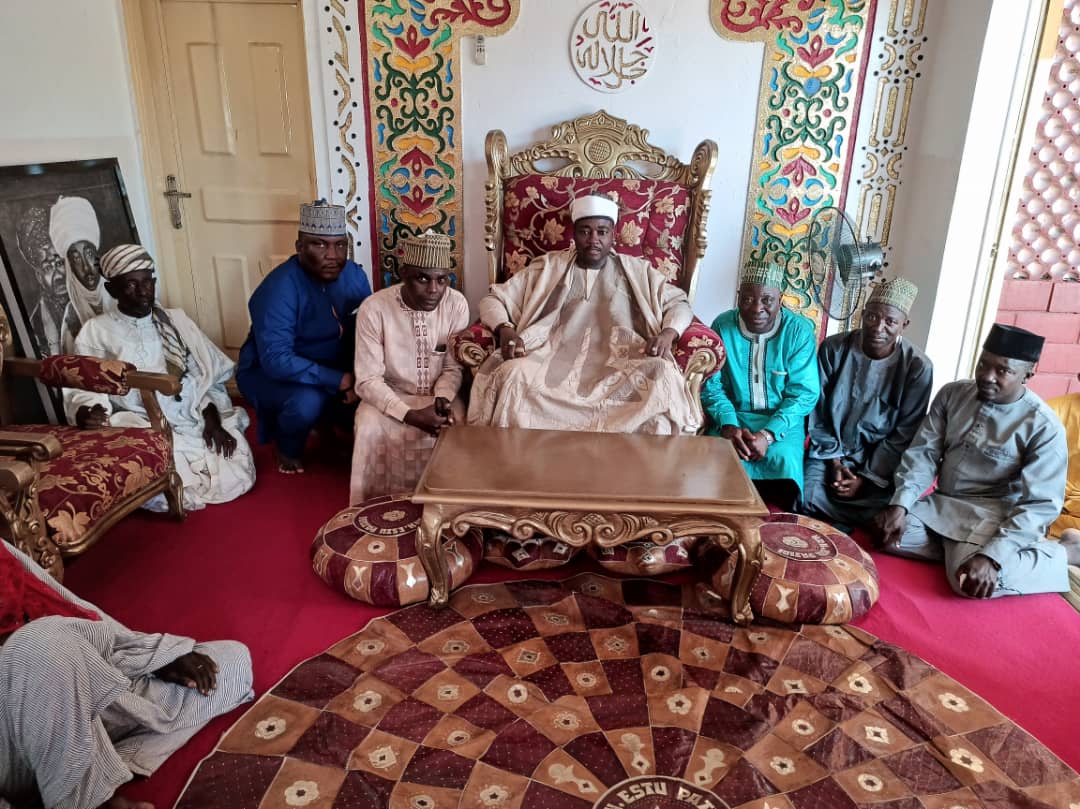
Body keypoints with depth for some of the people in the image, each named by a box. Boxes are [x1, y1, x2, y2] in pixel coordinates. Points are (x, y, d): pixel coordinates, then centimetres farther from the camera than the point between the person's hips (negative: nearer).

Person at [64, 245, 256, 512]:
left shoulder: (177, 320, 14)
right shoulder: (96, 331, 5)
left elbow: (210, 377, 12)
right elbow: (83, 391, -2)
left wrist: (214, 422, -4)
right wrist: (87, 415, -27)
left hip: (198, 424, 3)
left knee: (238, 477, -18)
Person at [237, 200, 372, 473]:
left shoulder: (354, 275, -9)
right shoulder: (279, 288, -30)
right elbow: (276, 360, -36)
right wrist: (340, 380, -38)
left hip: (328, 367, 6)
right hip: (268, 372, -6)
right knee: (306, 400, -35)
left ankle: (329, 423, 18)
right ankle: (287, 447, 0)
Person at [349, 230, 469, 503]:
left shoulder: (457, 303, -12)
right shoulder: (373, 309, -19)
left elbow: (454, 367, -3)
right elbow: (368, 380, -17)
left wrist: (442, 398, -24)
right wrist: (409, 415, -30)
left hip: (439, 394, 2)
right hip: (389, 395, -1)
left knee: (454, 426, -27)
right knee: (371, 430, -30)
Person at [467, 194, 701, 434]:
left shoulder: (638, 271, 21)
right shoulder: (548, 267, 19)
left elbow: (679, 304, 19)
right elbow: (494, 299, 16)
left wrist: (667, 334, -5)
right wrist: (505, 330, -7)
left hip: (619, 360, 1)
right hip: (553, 357, 0)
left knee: (662, 378, -32)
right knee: (513, 376, -33)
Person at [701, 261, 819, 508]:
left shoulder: (800, 330, -9)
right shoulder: (722, 325, -5)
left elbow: (804, 393, -10)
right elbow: (711, 384, -2)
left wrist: (769, 434, -24)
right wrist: (728, 425, -20)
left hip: (782, 422, -1)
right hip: (732, 416, 1)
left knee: (785, 463, -28)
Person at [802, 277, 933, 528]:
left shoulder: (918, 367, -11)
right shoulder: (833, 348, -7)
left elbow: (905, 434, -8)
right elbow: (818, 412, -1)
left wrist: (867, 477, -13)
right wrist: (834, 461, -9)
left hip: (879, 462, -1)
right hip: (829, 452, 1)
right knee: (808, 500, -22)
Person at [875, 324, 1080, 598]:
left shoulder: (1044, 426, -14)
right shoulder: (952, 394, 0)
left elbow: (1040, 504, -17)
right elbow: (922, 454, -1)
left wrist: (992, 556, -30)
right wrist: (899, 504, -18)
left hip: (992, 515, -4)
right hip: (941, 504, 4)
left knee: (972, 582, -30)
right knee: (890, 537, -21)